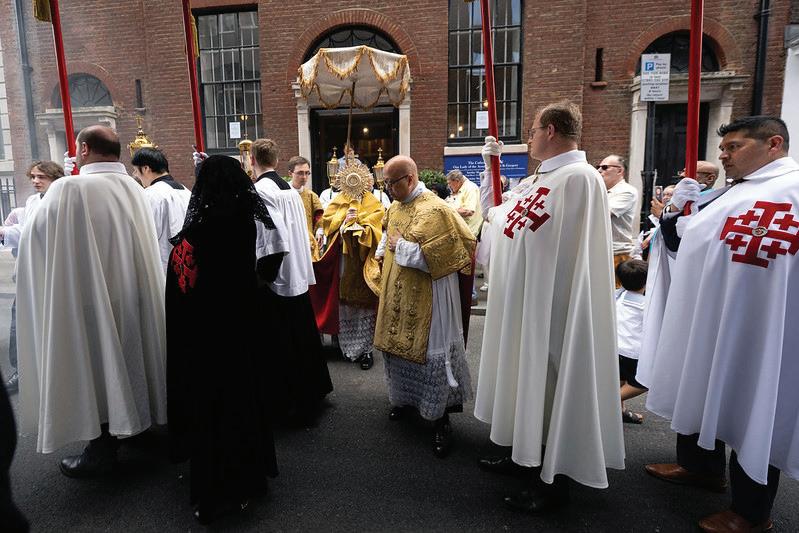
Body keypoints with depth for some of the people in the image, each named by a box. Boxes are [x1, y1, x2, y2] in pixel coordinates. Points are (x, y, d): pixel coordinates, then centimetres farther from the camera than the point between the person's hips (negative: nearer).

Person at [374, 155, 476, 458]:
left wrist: (399, 246, -15)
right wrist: (386, 250, 6)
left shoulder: (434, 210, -18)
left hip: (427, 298, -8)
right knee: (400, 344, 17)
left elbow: (433, 257, -24)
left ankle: (440, 417, 11)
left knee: (430, 350, -2)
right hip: (398, 294, 8)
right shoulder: (395, 206, 9)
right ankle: (406, 398, 36)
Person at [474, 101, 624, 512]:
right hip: (521, 300, 10)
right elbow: (492, 209, 24)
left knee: (546, 379, 2)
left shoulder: (579, 177, -18)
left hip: (547, 304, -10)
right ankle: (524, 453, 37)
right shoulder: (539, 180, 12)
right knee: (527, 375, 19)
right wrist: (491, 167, 15)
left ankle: (552, 479, 20)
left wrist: (500, 220, -4)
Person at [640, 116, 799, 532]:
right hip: (704, 322, 9)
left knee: (753, 413, 6)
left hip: (757, 333, -8)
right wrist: (676, 210, 2)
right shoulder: (726, 195, 13)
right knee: (700, 396, 20)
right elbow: (680, 243, 17)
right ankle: (700, 465, 42)